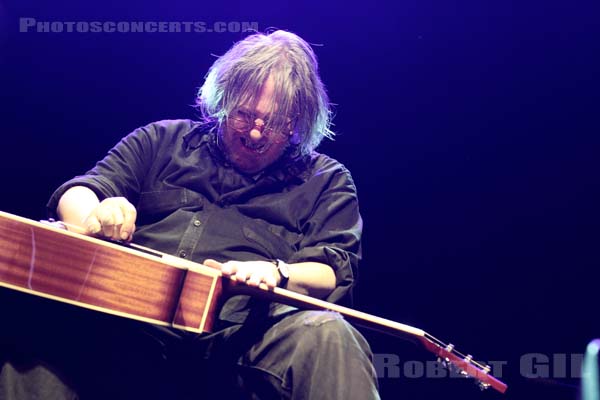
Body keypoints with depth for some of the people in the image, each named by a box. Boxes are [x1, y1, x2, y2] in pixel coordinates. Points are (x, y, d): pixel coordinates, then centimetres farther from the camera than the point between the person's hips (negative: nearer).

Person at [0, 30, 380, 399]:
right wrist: (93, 215, -11)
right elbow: (76, 192, 15)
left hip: (247, 326, -1)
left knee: (327, 336, -35)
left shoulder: (327, 180, 17)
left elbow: (337, 275, 6)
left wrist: (275, 273, -16)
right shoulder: (163, 141, 21)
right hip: (133, 318, 2)